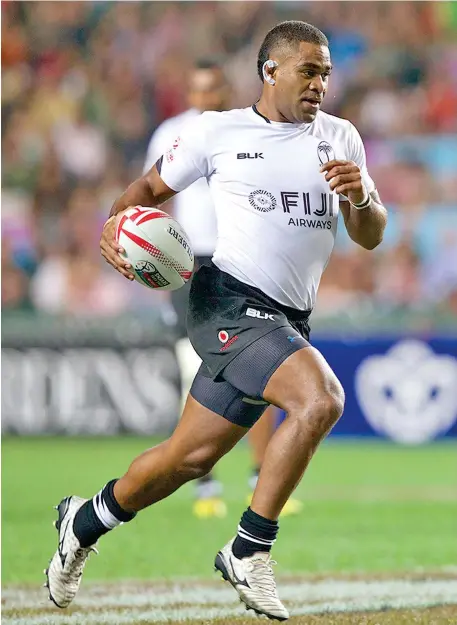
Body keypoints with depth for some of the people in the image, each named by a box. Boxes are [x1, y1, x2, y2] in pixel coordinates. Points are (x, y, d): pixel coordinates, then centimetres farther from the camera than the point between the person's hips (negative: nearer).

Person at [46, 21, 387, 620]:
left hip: (288, 321, 5)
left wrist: (361, 197, -11)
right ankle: (249, 552, -16)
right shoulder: (216, 131, 3)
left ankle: (85, 522, 34)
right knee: (320, 397, -28)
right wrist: (116, 222, -7)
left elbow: (370, 237, 11)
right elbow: (151, 187, 14)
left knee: (192, 457, 8)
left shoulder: (340, 138, 12)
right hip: (230, 298, -5)